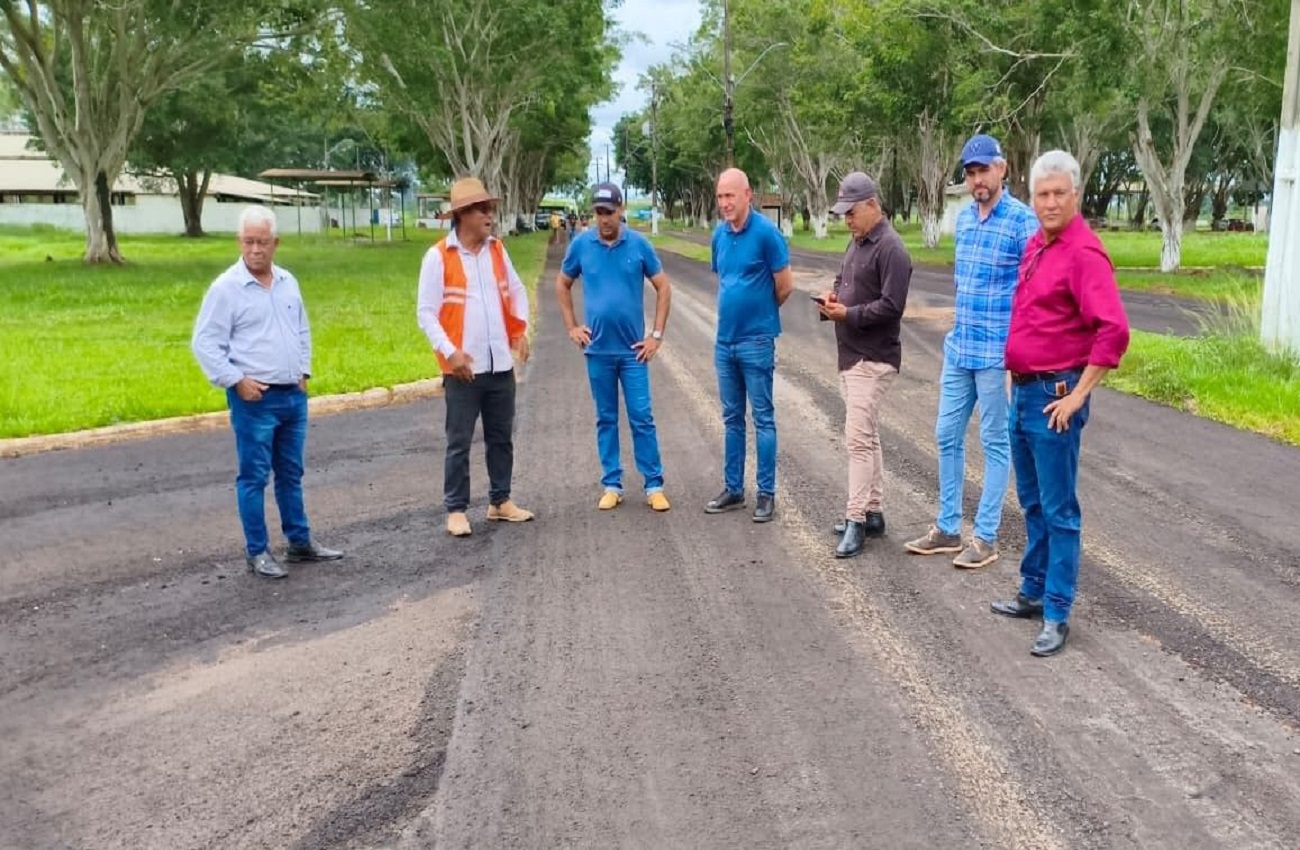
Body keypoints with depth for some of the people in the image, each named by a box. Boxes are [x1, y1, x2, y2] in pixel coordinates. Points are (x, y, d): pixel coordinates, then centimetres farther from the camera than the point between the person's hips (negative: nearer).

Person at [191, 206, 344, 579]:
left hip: (294, 395, 6)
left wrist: (303, 370, 12)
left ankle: (300, 541, 25)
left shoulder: (288, 282, 9)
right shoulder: (226, 287, -9)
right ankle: (257, 551, 11)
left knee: (291, 473, 15)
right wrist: (235, 380, -15)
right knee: (254, 477, 2)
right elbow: (204, 344, -10)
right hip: (254, 399, -6)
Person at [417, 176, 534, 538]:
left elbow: (516, 291, 20)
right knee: (459, 443, 2)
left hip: (501, 364, 5)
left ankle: (500, 501, 26)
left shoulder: (497, 250, 7)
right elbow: (426, 312, -9)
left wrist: (521, 330, 7)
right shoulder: (438, 256, -9)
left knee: (501, 438, 14)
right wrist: (450, 352, -17)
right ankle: (456, 510, 11)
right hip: (463, 368, -5)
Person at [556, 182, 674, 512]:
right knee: (606, 419, 9)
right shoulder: (581, 244, -1)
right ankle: (611, 485, 18)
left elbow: (663, 287, 3)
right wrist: (571, 327, 6)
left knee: (642, 418, -1)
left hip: (633, 349, -1)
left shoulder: (639, 244, -4)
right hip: (597, 349, 1)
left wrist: (657, 335, -1)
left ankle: (654, 486, 7)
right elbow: (562, 285, 13)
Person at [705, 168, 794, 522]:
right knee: (732, 418, 13)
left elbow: (785, 286, -8)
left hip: (756, 340, -6)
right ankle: (733, 488, 23)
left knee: (762, 418, 2)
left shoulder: (766, 233, -12)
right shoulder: (719, 235, 6)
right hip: (725, 339, 6)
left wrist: (760, 311, 6)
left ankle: (766, 493, 10)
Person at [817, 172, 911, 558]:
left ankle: (856, 520, -6)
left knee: (859, 439, -10)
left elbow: (891, 306, -22)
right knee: (866, 437, 14)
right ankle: (873, 511, 23)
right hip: (852, 355, 10)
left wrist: (847, 314, -19)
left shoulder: (890, 249, -16)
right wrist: (834, 296, 4)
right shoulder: (857, 241, 14)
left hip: (873, 359, -10)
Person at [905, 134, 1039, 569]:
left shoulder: (1022, 221, -13)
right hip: (958, 348, 7)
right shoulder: (964, 217, 9)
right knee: (947, 436, 12)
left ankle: (986, 537, 13)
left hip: (998, 351, -7)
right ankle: (947, 528, 25)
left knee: (995, 443, 4)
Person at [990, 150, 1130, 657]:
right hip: (1023, 390, 9)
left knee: (1058, 510, -1)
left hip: (1054, 397, -9)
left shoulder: (1084, 252, -17)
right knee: (1032, 503, 18)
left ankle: (1057, 615, 7)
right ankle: (1034, 592, 31)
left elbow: (1114, 333, -25)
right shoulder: (1035, 244, 10)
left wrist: (1077, 396, -20)